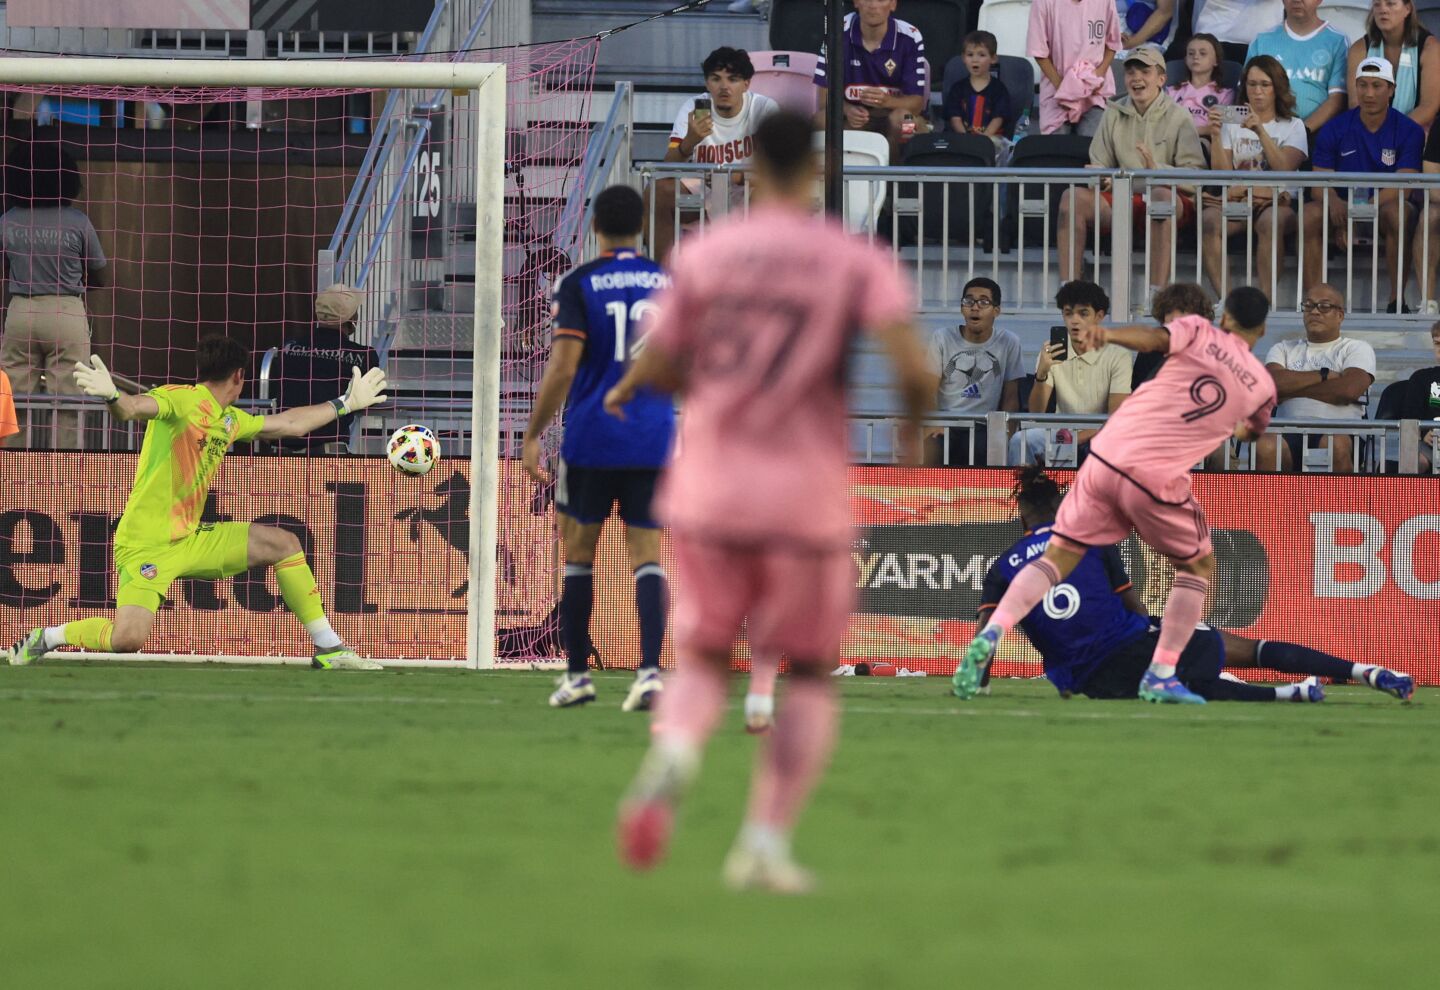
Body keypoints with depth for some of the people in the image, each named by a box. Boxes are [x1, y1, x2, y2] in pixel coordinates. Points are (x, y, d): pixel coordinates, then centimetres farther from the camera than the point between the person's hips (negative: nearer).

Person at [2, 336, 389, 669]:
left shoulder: (230, 419, 13)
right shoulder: (181, 400, -14)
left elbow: (289, 423, 29)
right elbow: (134, 408, -35)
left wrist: (345, 403, 35)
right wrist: (111, 396, -58)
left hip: (191, 539, 9)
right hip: (146, 544, -9)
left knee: (285, 544, 7)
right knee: (128, 639, -27)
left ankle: (329, 649, 17)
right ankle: (45, 639, 0)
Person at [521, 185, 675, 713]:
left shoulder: (579, 285, -6)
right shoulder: (668, 283, 6)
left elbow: (562, 367, -12)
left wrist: (532, 435, -6)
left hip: (591, 437, -3)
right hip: (653, 439, 3)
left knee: (578, 551, 10)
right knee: (646, 555, 1)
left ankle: (577, 673, 12)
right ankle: (649, 670, -15)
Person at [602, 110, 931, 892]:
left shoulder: (704, 255, 3)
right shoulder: (858, 263, -2)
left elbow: (658, 366, 3)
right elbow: (914, 369, -13)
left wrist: (628, 388, 26)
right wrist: (914, 425, 7)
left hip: (706, 493, 2)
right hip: (807, 499, -2)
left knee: (701, 660, 15)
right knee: (810, 675, 14)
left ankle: (672, 758, -20)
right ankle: (766, 841, 1)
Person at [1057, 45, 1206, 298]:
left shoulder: (1177, 118, 2)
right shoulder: (1114, 114, 15)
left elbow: (1195, 179, -8)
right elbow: (1099, 165, 12)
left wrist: (1158, 170, -25)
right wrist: (1099, 176, -13)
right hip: (1121, 199, 4)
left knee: (1161, 195, -40)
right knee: (1073, 196, -20)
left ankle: (1157, 292, -45)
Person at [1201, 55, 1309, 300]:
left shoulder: (1293, 126, 14)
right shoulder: (1232, 125, 19)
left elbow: (1283, 169, -6)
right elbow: (1222, 174, 6)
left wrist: (1260, 131, -14)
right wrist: (1215, 135, -5)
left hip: (1276, 201, -2)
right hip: (1235, 202, 2)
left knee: (1270, 222, -38)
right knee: (1209, 220, -32)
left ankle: (1267, 297, -38)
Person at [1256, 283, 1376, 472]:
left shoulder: (1356, 348, 17)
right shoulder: (1284, 349, 27)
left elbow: (1349, 390, -5)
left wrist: (1292, 388, 2)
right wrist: (1324, 375, 2)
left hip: (1339, 431, -2)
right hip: (1290, 432, 2)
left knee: (1335, 444, -39)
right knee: (1265, 446, -35)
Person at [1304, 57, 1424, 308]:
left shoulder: (1409, 132, -2)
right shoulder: (1334, 130, 4)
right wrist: (1334, 203, -26)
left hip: (1385, 206, -2)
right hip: (1344, 206, 2)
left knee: (1397, 213, -37)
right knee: (1310, 214, -30)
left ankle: (1397, 302, -31)